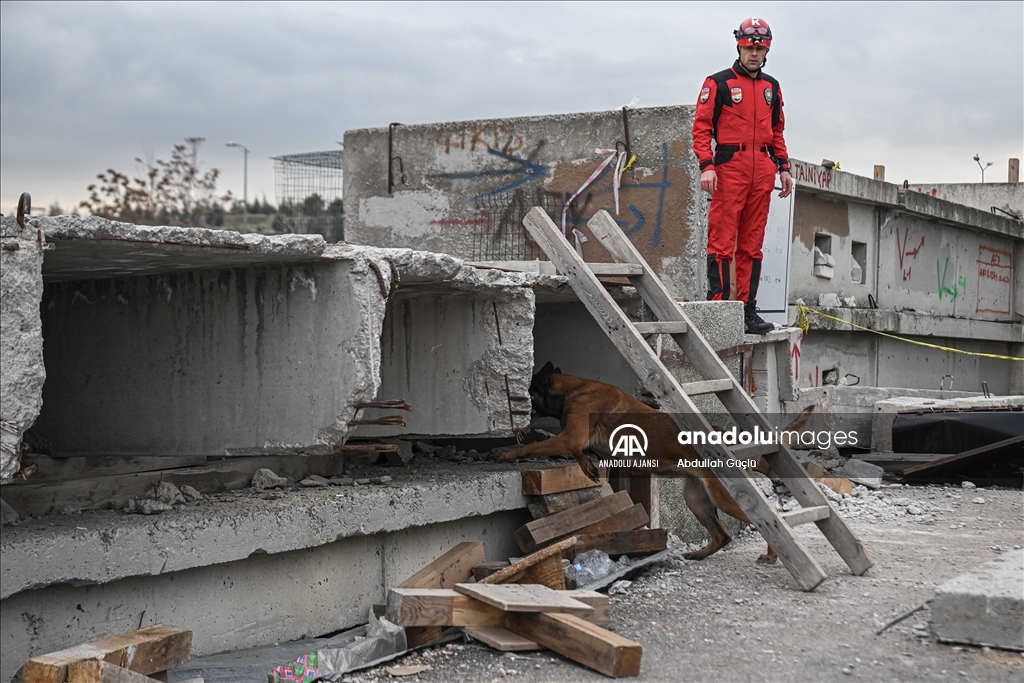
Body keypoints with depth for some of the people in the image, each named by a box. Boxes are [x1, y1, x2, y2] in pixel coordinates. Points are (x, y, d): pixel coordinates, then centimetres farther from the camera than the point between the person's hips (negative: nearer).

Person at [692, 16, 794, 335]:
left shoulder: (771, 87, 18)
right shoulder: (718, 83, 1)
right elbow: (701, 127, -4)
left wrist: (783, 167, 15)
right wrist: (706, 166, -15)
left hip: (762, 172, 6)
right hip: (729, 167, -5)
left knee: (752, 245, 7)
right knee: (722, 241, -8)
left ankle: (747, 310, 10)